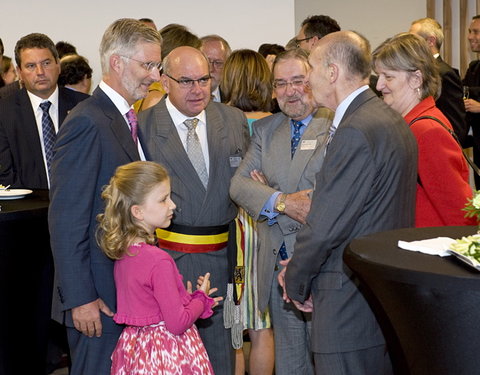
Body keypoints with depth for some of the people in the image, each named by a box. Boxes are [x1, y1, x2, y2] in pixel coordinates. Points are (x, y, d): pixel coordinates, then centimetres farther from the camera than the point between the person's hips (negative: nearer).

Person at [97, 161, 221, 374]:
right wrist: (201, 298, -3)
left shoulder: (121, 252, 1)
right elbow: (177, 323, -19)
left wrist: (191, 299, 10)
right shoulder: (159, 261, -24)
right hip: (168, 353, -8)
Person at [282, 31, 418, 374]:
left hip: (351, 301, -10)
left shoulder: (356, 132, -20)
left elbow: (326, 225, -20)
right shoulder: (391, 121, 12)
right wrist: (300, 267, 10)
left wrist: (296, 282, -3)